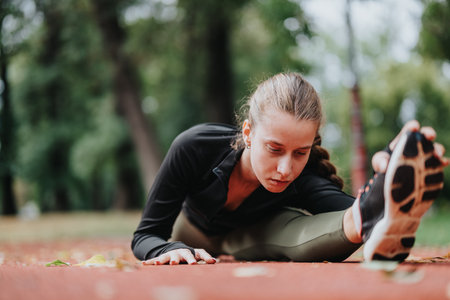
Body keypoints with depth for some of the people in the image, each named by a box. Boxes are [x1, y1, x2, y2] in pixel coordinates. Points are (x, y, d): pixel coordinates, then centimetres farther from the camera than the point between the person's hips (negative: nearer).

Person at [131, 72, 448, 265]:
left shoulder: (303, 180, -39)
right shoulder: (194, 147, -41)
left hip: (253, 233, -5)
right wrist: (171, 251, -58)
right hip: (194, 232, 6)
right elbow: (146, 235, -33)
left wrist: (393, 183, -85)